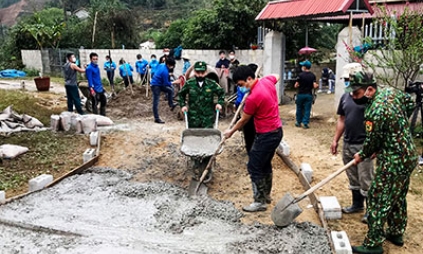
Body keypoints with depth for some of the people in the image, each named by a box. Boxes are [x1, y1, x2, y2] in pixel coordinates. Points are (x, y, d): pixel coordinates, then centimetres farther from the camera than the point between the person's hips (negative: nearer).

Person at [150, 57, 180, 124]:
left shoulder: (161, 65, 0)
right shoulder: (165, 71, -27)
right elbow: (166, 83, -21)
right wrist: (174, 82, -13)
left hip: (160, 84, 10)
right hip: (156, 86, -10)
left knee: (170, 90, 13)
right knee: (156, 102, -6)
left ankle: (171, 105, 19)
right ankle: (156, 118, -3)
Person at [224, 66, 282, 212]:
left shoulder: (253, 97, -24)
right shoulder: (267, 80, -1)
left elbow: (243, 120, -9)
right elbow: (277, 76, 27)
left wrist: (231, 132, 7)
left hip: (266, 135, -10)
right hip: (276, 131, 10)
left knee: (254, 167, -2)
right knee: (265, 164, 20)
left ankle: (260, 202, 5)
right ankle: (266, 195, 33)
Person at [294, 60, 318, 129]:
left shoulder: (300, 75, -11)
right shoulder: (313, 76, -2)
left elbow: (296, 85, -10)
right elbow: (315, 86, -8)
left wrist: (296, 85, 12)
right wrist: (317, 85, 14)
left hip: (301, 94, -2)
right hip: (309, 95, 2)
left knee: (299, 109, 12)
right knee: (307, 109, 5)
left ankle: (299, 122, 20)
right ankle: (305, 123, 4)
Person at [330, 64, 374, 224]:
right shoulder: (345, 97, 9)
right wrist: (335, 140, 13)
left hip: (363, 146, -7)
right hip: (347, 144, 7)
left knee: (366, 179, 0)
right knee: (353, 178, 17)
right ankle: (357, 204, 32)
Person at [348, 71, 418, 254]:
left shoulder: (374, 112, -27)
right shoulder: (392, 91, -1)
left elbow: (372, 141, -15)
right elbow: (411, 105, 17)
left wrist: (361, 156, 5)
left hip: (393, 163, -9)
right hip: (409, 156, 10)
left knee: (378, 201, 1)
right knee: (398, 198, 22)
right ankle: (396, 233, 38)